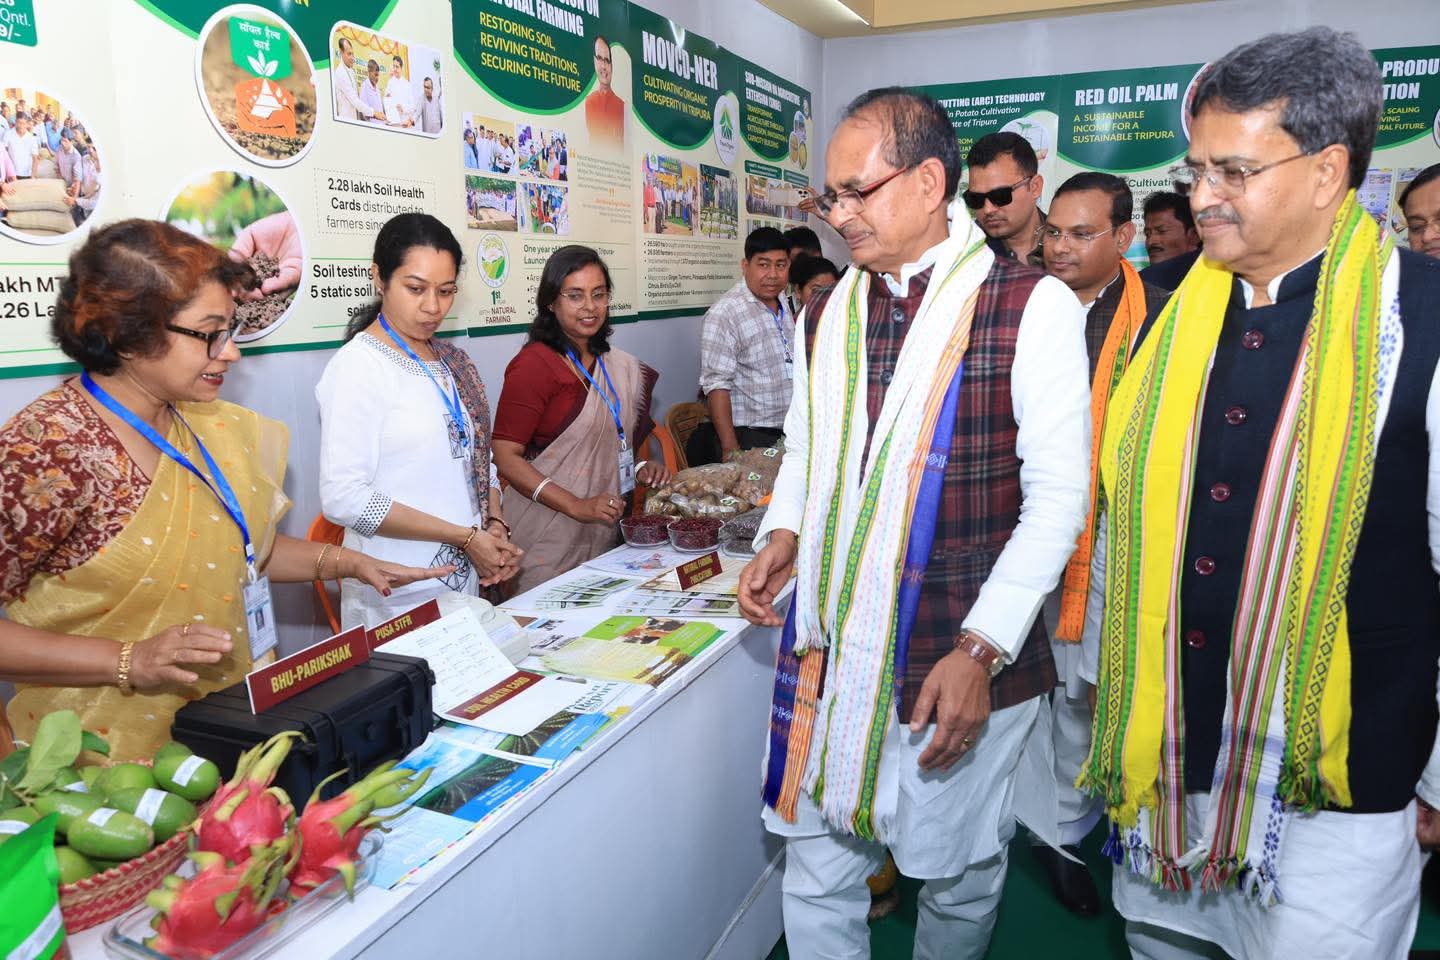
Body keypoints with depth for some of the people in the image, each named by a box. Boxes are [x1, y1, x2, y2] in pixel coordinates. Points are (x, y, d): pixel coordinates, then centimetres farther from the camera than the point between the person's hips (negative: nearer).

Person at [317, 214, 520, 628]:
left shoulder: (452, 361, 10)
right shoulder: (358, 365, -12)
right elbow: (343, 497, -20)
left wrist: (495, 527, -2)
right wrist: (466, 536, -17)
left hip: (467, 578, 7)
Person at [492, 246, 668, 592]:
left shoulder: (614, 366, 11)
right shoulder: (534, 364, -13)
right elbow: (505, 456, -17)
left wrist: (640, 469, 5)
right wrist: (578, 507, -22)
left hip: (602, 535, 7)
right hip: (546, 538, -7)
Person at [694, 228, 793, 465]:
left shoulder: (782, 300, 10)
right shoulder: (724, 314, -15)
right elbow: (717, 386, -21)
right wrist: (730, 449, -24)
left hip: (788, 432, 7)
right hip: (748, 437, -7)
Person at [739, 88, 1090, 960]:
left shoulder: (1032, 307, -9)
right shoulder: (830, 313, 9)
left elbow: (1057, 496, -10)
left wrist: (980, 651, -16)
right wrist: (784, 534, 1)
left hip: (965, 665, -4)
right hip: (830, 657, 4)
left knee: (960, 878, 16)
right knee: (817, 877, 14)